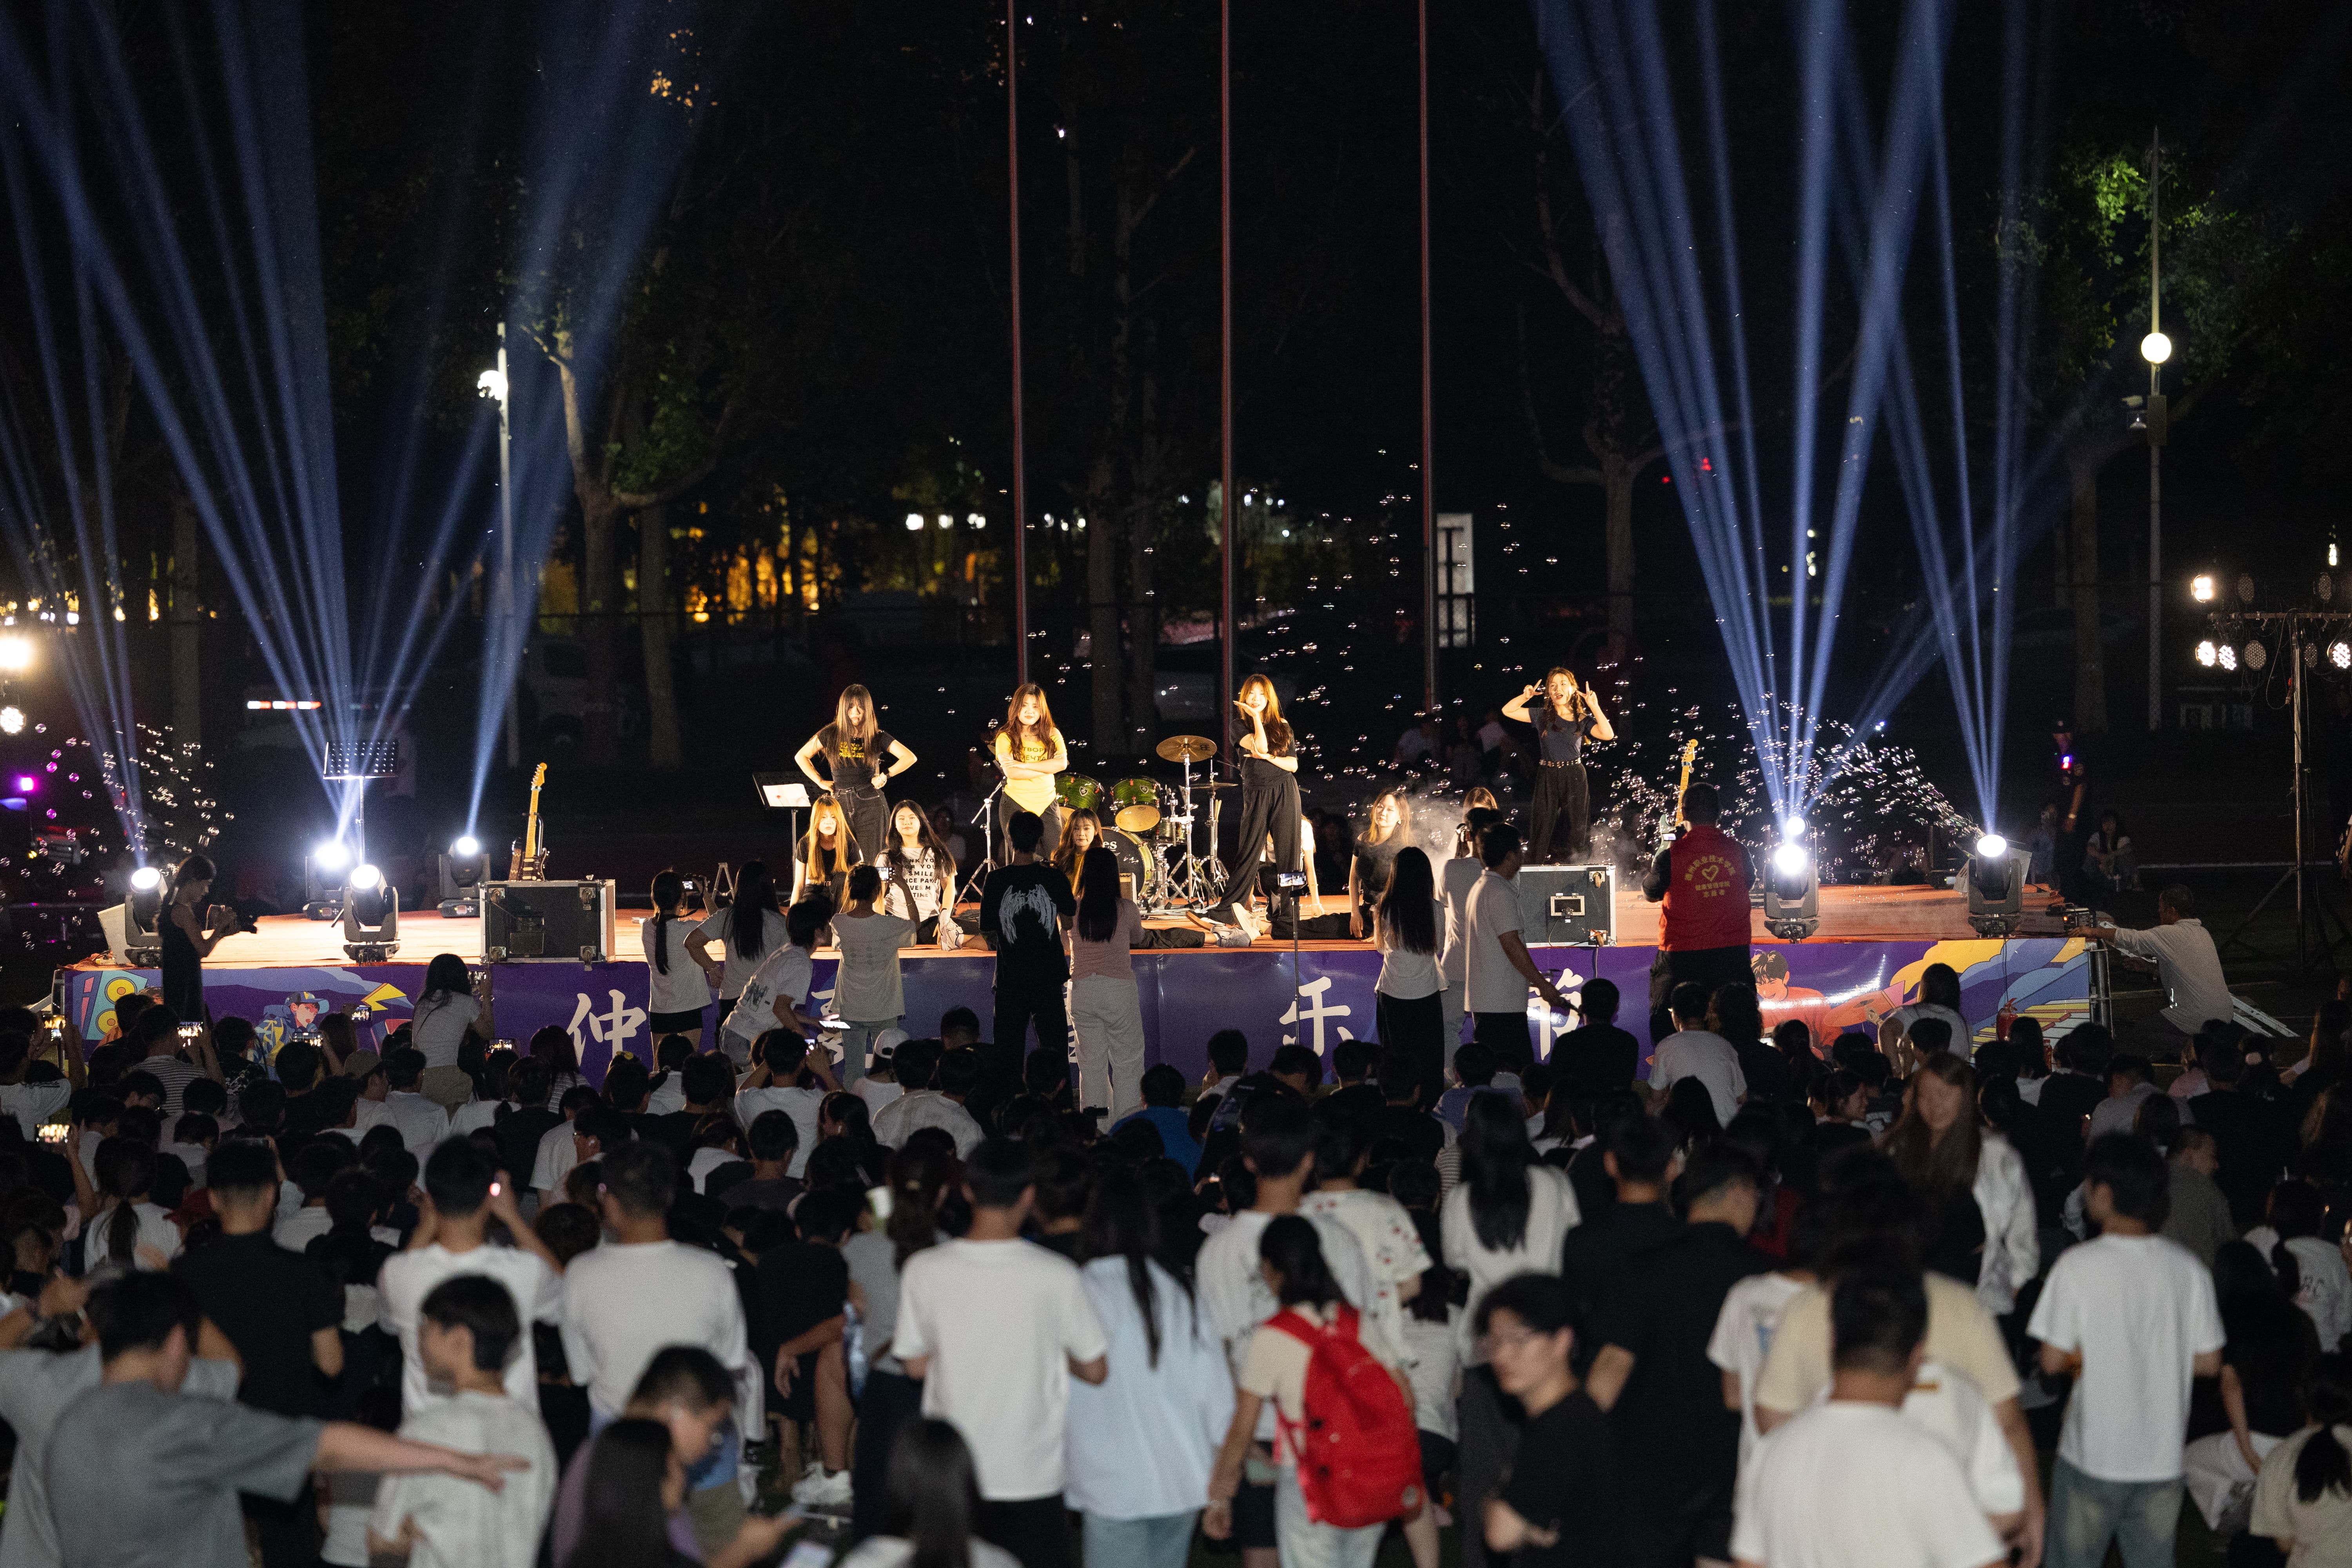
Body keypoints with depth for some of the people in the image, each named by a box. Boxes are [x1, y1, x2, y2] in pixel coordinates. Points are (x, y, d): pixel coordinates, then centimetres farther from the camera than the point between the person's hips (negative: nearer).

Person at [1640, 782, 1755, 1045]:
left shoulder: (1671, 856, -13)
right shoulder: (1738, 850, -4)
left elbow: (1650, 894, 5)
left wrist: (1650, 867, 22)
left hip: (1681, 956, -3)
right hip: (1732, 952, 3)